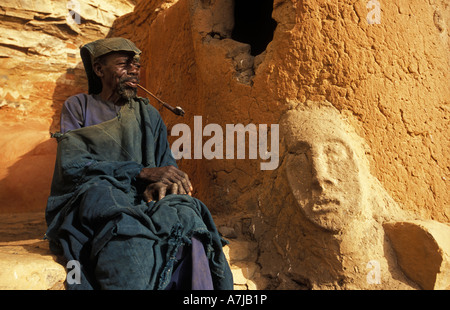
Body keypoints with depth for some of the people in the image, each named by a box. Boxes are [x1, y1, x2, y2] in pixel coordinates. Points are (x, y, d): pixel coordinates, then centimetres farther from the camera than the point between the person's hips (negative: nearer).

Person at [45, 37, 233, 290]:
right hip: (86, 200, -2)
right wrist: (143, 172, -16)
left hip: (142, 202, 3)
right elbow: (71, 164, -4)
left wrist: (163, 182, -14)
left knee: (185, 216, -33)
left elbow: (168, 166, 13)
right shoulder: (78, 106, 13)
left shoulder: (149, 115, 22)